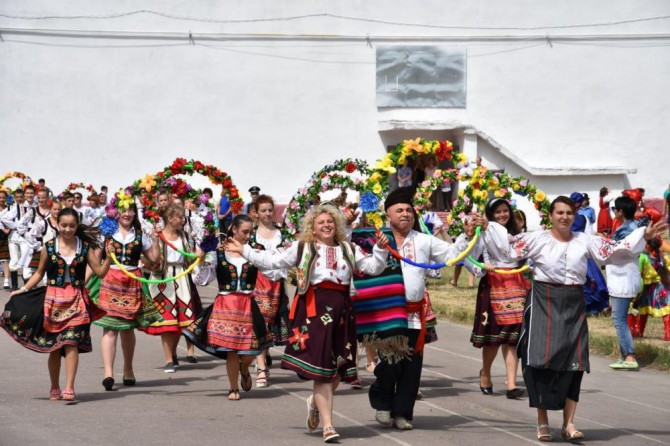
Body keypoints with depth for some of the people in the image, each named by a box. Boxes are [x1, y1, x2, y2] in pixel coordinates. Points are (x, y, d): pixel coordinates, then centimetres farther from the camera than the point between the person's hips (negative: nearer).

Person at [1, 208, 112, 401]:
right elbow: (39, 273, 11)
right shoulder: (49, 247, 3)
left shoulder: (85, 247, 3)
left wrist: (109, 257, -13)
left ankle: (69, 389, -17)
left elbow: (100, 272, 3)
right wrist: (24, 289, 1)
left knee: (71, 342, -15)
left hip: (76, 301, -1)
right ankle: (54, 389, 19)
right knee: (54, 346, 6)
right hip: (53, 300, 1)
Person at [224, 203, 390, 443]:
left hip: (342, 310, 4)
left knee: (339, 369, 7)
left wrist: (381, 250, -4)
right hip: (314, 308, -4)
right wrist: (243, 250, 5)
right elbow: (272, 261, 9)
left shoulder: (349, 250, 16)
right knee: (321, 368, -6)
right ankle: (328, 425, -4)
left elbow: (372, 267, 12)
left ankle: (316, 402, 38)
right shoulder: (302, 248, 9)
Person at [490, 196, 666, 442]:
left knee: (573, 363, 0)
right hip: (544, 304, -3)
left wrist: (644, 235, 4)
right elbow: (508, 247, -6)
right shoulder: (538, 239, -1)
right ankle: (542, 422, 4)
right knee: (542, 360, -5)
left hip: (573, 306, 3)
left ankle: (569, 424, 5)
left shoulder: (585, 241, 7)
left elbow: (615, 250, 9)